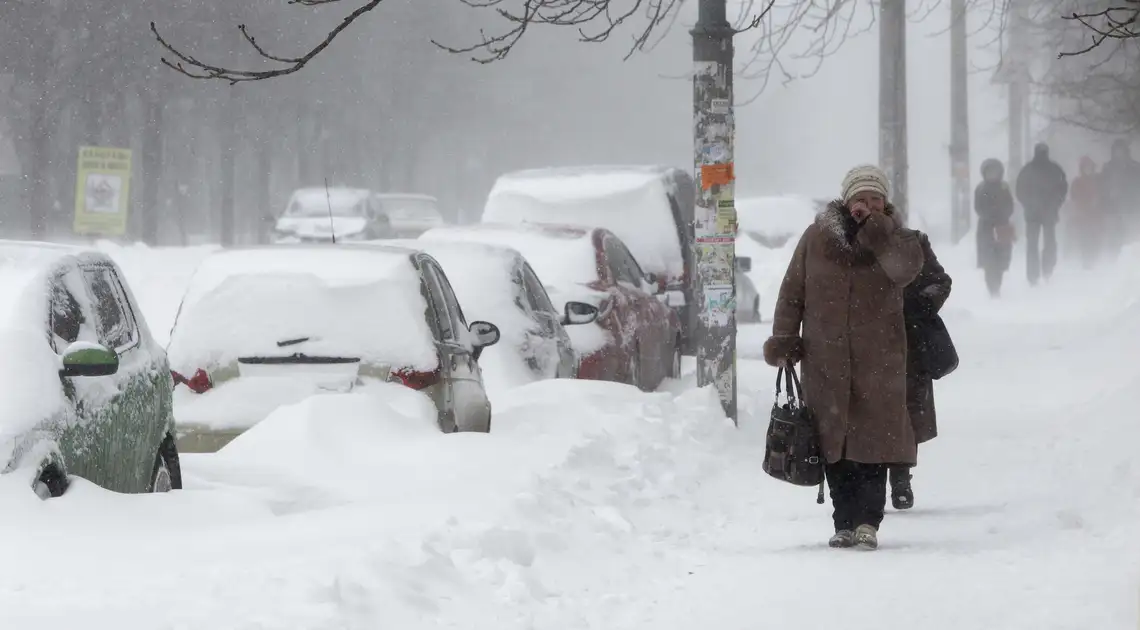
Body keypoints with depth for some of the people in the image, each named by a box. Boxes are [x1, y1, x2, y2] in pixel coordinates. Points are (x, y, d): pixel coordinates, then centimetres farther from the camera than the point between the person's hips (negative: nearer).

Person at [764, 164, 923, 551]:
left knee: (873, 441, -8)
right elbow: (792, 293, 9)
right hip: (825, 361, 1)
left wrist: (873, 226, -22)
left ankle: (867, 521, -5)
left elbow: (907, 267, -19)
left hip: (878, 360, -1)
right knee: (834, 443, 3)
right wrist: (783, 342, 2)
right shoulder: (817, 238, 5)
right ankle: (845, 522, 10)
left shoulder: (891, 238, 4)